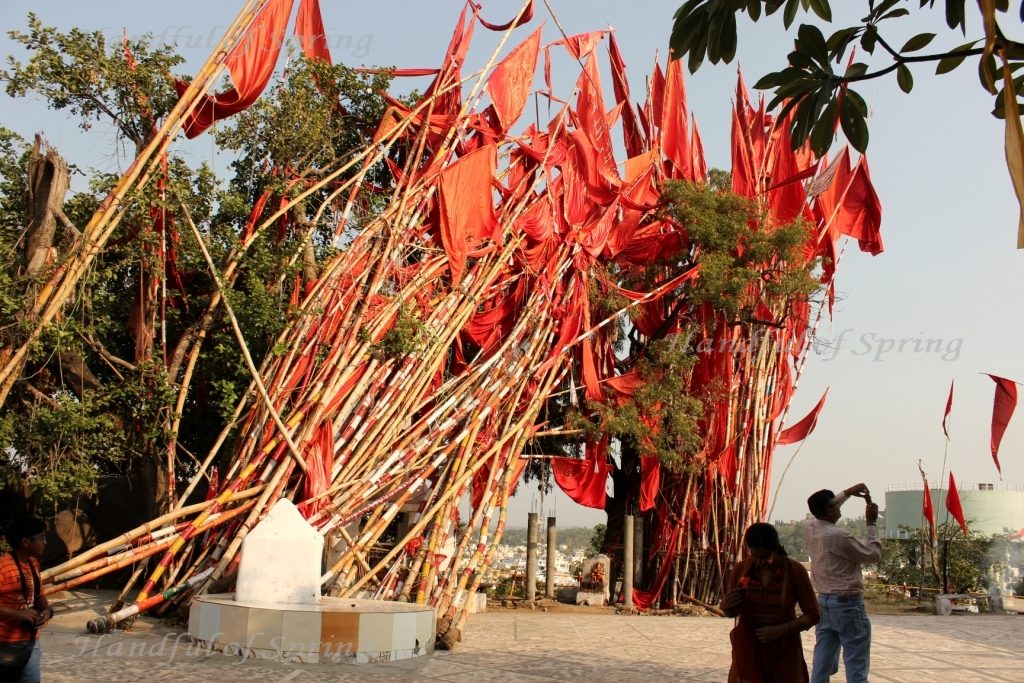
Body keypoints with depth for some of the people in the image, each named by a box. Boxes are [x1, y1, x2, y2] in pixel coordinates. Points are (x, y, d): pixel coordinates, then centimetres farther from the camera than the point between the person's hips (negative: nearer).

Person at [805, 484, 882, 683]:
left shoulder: (811, 529, 2)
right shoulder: (839, 536, -21)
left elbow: (823, 511, 25)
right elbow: (874, 555, -8)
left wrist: (847, 493, 22)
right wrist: (872, 523, -2)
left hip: (824, 602, 8)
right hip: (847, 604, -8)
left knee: (822, 664, 10)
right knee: (856, 667, -1)